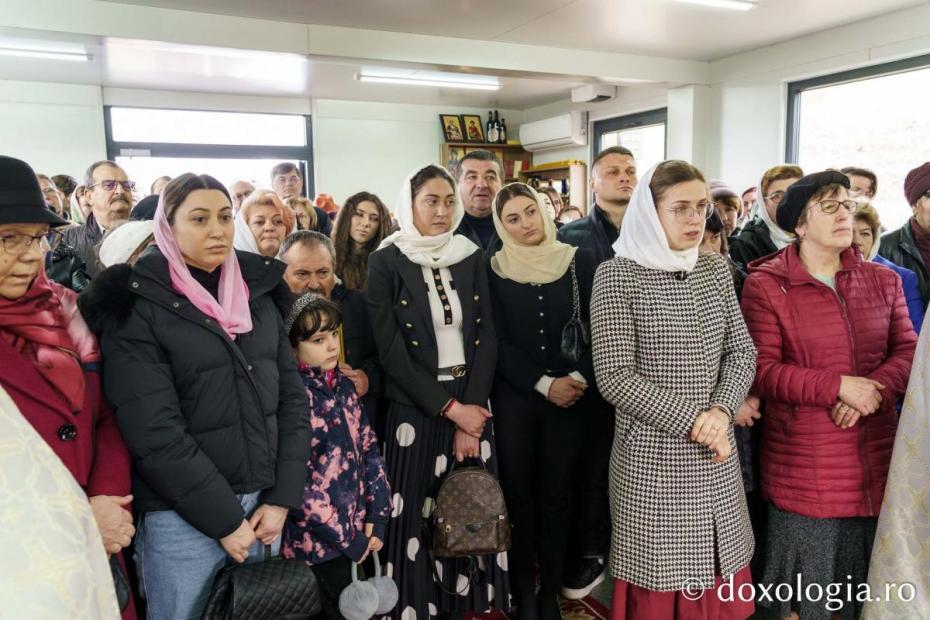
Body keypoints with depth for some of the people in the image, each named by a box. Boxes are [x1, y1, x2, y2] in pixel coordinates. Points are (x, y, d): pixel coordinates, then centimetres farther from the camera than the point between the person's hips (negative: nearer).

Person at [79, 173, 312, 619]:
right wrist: (224, 519, -13)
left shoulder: (257, 293, 6)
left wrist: (282, 497, -2)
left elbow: (292, 397, 4)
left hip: (262, 503, 5)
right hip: (183, 516, -4)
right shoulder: (136, 307, -9)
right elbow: (154, 433, -15)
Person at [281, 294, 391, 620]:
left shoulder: (343, 385, 4)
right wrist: (347, 537, -14)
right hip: (315, 541, -6)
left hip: (355, 531, 6)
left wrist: (376, 518, 0)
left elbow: (369, 450, 7)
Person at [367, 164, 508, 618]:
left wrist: (471, 410, -9)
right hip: (416, 409, -3)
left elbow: (487, 338, 1)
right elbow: (391, 351, -10)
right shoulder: (386, 263, -5)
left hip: (472, 404, 3)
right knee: (419, 514, 3)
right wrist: (450, 408, -13)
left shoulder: (471, 257, 5)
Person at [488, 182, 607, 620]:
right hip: (514, 399, 0)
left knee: (557, 496, 9)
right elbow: (497, 343, -4)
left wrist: (579, 379, -13)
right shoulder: (494, 270, -1)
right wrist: (544, 384, -12)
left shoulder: (579, 262, 1)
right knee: (518, 497, 7)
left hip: (571, 399, 1)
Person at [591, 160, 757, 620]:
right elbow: (614, 378, -15)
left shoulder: (716, 270, 7)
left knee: (717, 580, 15)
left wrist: (721, 411, -10)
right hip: (653, 458, -5)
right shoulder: (617, 275, -10)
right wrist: (691, 419, -16)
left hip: (715, 457, 5)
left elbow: (742, 353, 8)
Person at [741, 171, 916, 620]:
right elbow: (761, 371, -13)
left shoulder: (883, 280, 8)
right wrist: (839, 386, -20)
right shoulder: (764, 285, -8)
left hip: (875, 459, 5)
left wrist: (875, 390, -15)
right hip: (804, 466, -4)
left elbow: (907, 352, 5)